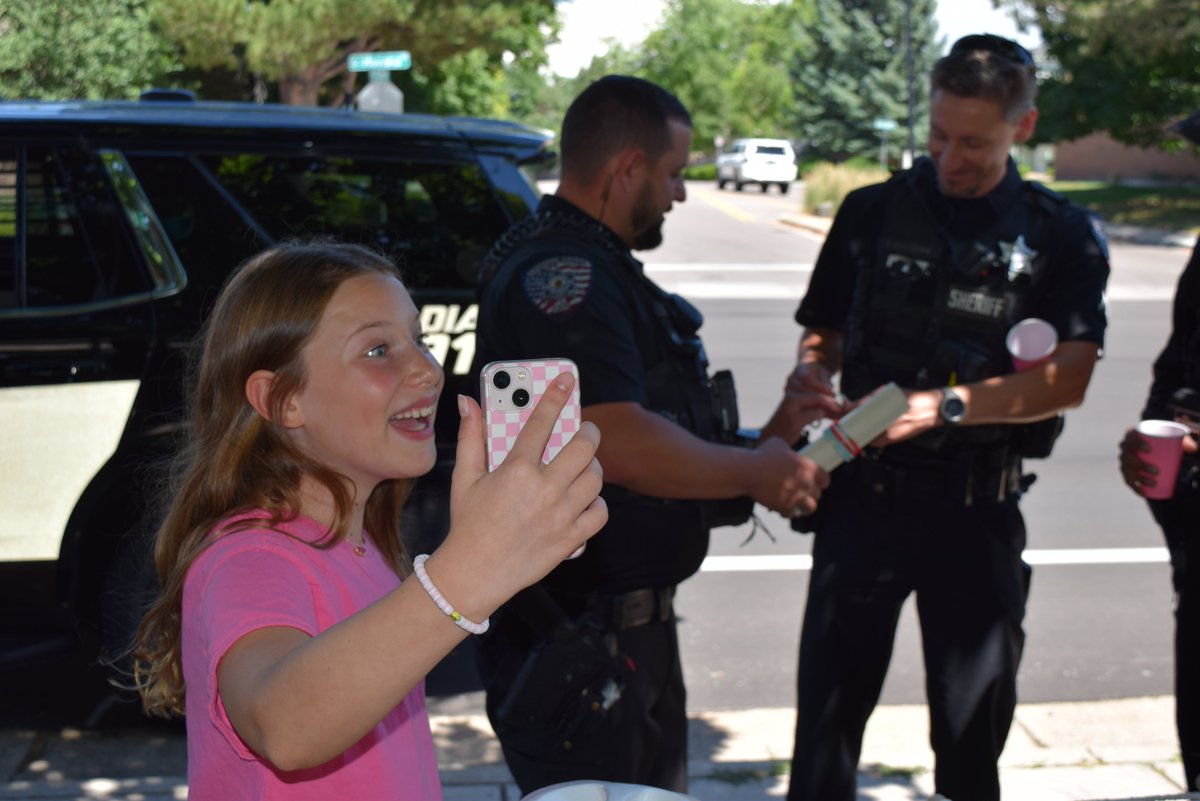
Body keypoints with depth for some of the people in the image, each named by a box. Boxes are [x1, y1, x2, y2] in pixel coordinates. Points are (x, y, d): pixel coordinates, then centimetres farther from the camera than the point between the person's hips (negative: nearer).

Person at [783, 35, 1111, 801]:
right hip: (866, 491, 1)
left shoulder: (1063, 236, 2)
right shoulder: (873, 212, 7)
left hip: (978, 506, 0)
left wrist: (942, 405, -18)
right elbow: (824, 332, 12)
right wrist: (811, 372, -11)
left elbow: (1069, 379, -8)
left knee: (974, 725, 9)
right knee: (830, 703, 3)